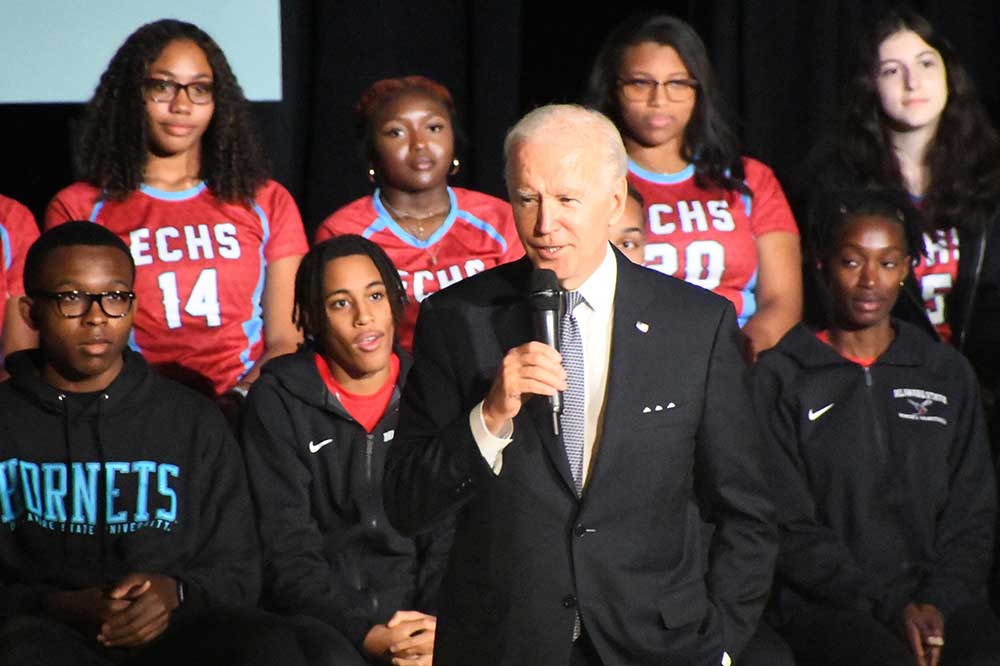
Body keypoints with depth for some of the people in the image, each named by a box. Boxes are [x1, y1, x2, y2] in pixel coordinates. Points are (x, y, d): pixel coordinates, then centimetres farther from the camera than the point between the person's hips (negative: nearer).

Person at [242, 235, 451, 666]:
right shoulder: (277, 400, 4)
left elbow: (451, 533, 7)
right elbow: (287, 548, -3)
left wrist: (439, 625, -12)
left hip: (420, 621, 2)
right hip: (322, 621, -2)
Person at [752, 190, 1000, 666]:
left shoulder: (948, 374, 18)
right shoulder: (780, 377, 6)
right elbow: (786, 525, -1)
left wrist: (938, 603, -5)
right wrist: (888, 609, -11)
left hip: (939, 596, 3)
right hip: (824, 604, -3)